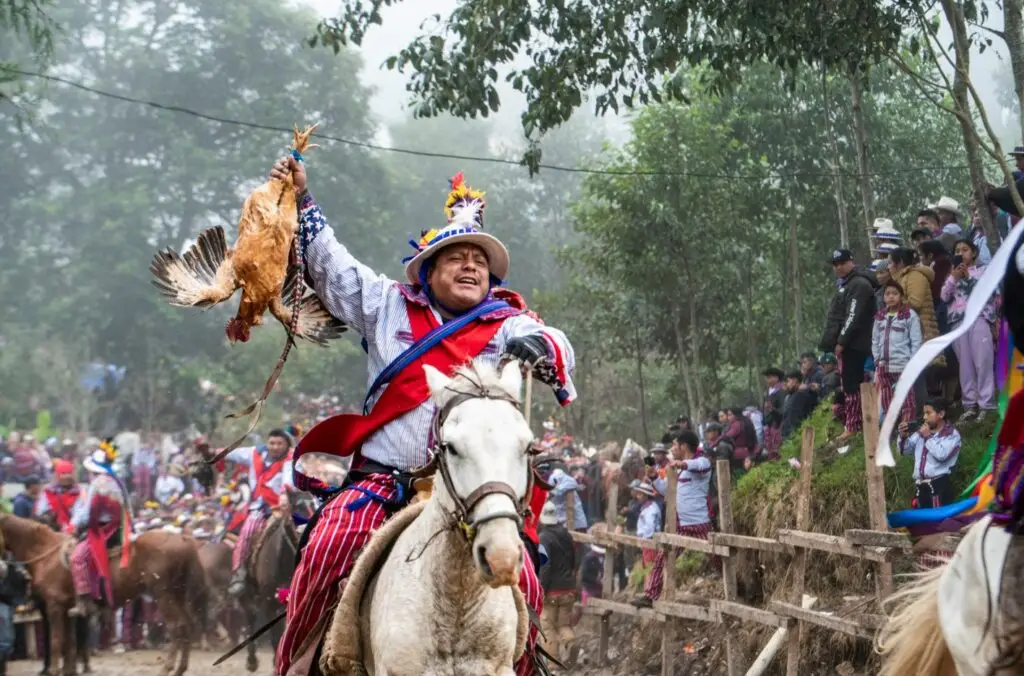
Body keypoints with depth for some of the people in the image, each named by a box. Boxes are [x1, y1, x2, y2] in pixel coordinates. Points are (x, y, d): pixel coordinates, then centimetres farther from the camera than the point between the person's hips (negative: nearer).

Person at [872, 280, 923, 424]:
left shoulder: (910, 315, -4)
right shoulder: (880, 316, 12)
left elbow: (916, 342, -6)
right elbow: (875, 340, 15)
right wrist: (877, 359, 6)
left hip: (903, 365, -6)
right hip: (884, 366, 6)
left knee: (907, 402, -2)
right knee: (886, 402, 11)